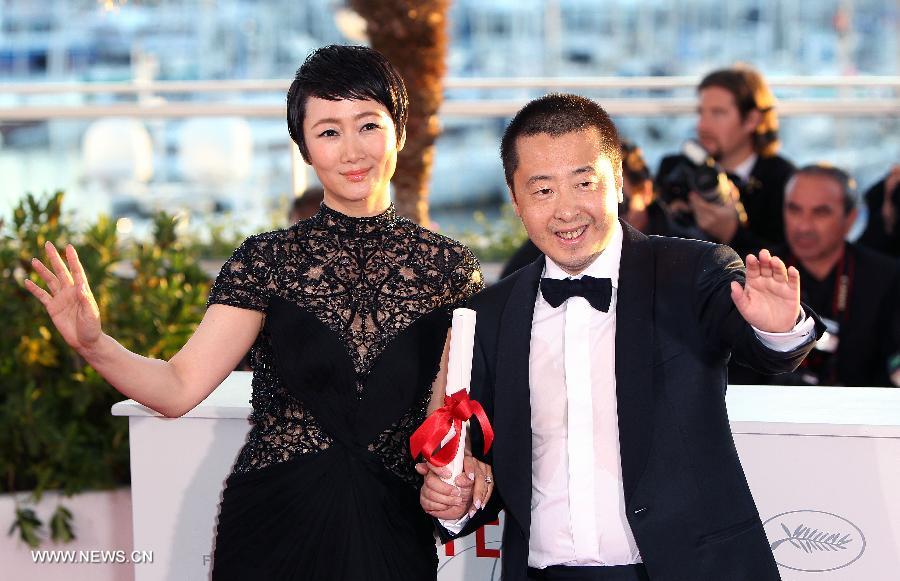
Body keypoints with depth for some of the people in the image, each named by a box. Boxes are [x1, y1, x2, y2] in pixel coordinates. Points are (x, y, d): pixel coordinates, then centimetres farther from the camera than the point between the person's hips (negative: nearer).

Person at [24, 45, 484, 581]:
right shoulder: (267, 260, -3)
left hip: (394, 530, 1)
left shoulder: (448, 266, 0)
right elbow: (179, 387, -10)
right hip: (276, 526, 0)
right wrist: (94, 345, -27)